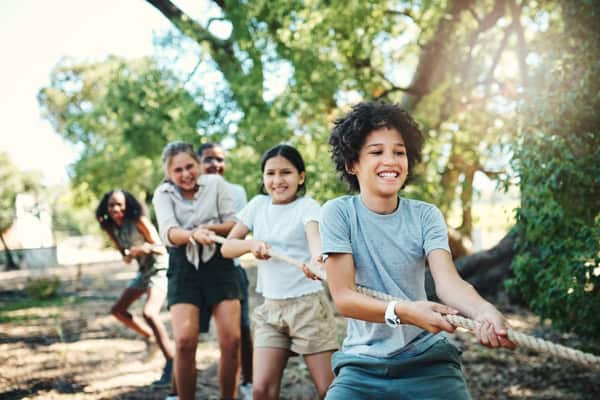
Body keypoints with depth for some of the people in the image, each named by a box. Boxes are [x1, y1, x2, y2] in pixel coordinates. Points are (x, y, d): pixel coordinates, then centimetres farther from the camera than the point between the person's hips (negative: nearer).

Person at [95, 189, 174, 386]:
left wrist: (148, 247, -40)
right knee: (117, 310, 15)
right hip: (143, 271, 9)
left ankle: (171, 364, -28)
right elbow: (126, 253, 10)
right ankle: (149, 336, 32)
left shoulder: (139, 222, -19)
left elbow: (161, 249, -18)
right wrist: (128, 255, -14)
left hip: (159, 268, -9)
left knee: (149, 312, -28)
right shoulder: (112, 228, 1)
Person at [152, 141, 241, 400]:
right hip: (184, 267, 0)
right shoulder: (163, 194, 3)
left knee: (231, 340, -9)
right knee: (184, 341, -15)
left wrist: (209, 228, -17)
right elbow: (168, 233, -14)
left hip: (218, 264, 0)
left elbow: (234, 225, 3)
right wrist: (193, 234, -35)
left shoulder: (215, 183, 3)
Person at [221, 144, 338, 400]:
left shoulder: (307, 206, -6)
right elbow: (227, 247, 7)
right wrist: (252, 244, -15)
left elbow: (315, 235, -28)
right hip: (271, 307, 4)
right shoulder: (258, 204, 7)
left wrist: (317, 258, -51)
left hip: (308, 304, -4)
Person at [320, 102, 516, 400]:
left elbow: (448, 280, -15)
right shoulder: (338, 213, -7)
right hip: (362, 364, -1)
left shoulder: (426, 216, -1)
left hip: (428, 359, 2)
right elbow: (343, 297, -13)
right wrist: (402, 311, -31)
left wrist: (483, 311, -37)